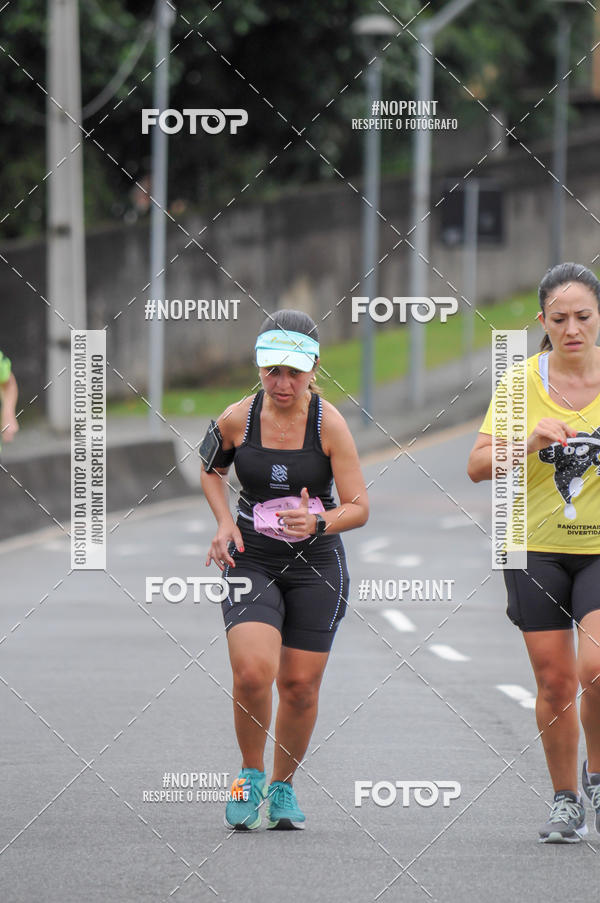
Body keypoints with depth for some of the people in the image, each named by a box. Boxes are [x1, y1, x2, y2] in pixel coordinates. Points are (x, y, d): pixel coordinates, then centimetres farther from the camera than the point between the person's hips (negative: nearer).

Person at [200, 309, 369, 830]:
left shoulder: (329, 423, -11)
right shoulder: (237, 420, -6)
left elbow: (359, 507, -9)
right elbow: (211, 469, 16)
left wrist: (318, 523, -29)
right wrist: (225, 523, 0)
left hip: (316, 563, 0)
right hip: (251, 562, 0)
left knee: (300, 684, 3)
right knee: (253, 672, -20)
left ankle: (283, 787, 26)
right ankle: (251, 775, 4)